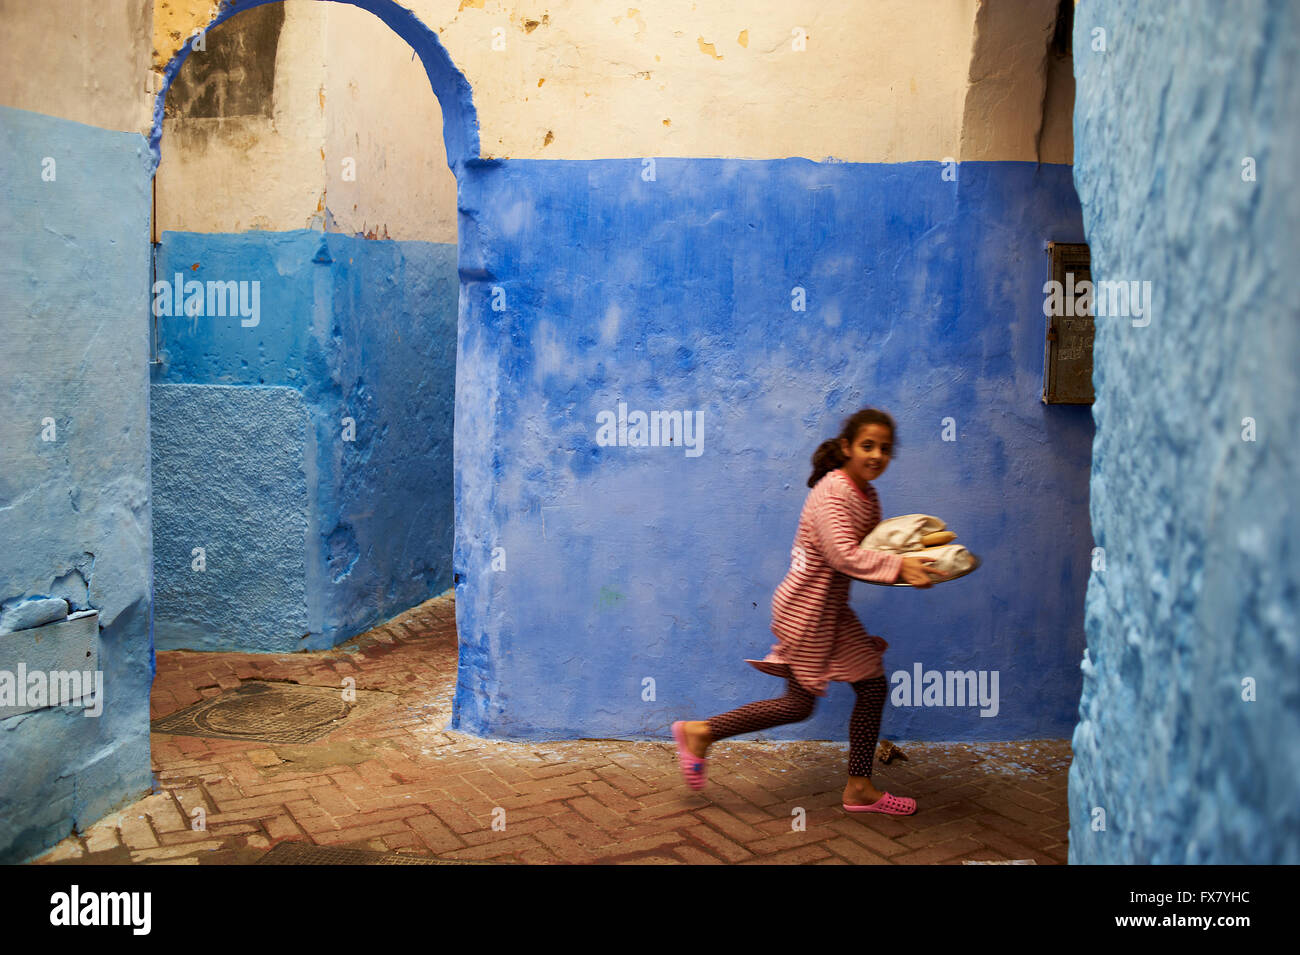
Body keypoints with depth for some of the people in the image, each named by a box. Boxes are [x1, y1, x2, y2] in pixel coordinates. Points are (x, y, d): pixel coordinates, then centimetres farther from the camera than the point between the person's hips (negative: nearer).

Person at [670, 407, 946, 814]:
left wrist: (912, 558, -3)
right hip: (806, 607, -9)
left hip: (831, 607, 9)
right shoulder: (831, 492, -20)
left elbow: (871, 549, 14)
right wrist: (899, 565, -33)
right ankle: (701, 731, 12)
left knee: (873, 685, 8)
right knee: (799, 704, 0)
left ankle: (860, 788, 20)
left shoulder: (868, 496, 8)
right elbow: (844, 555, -29)